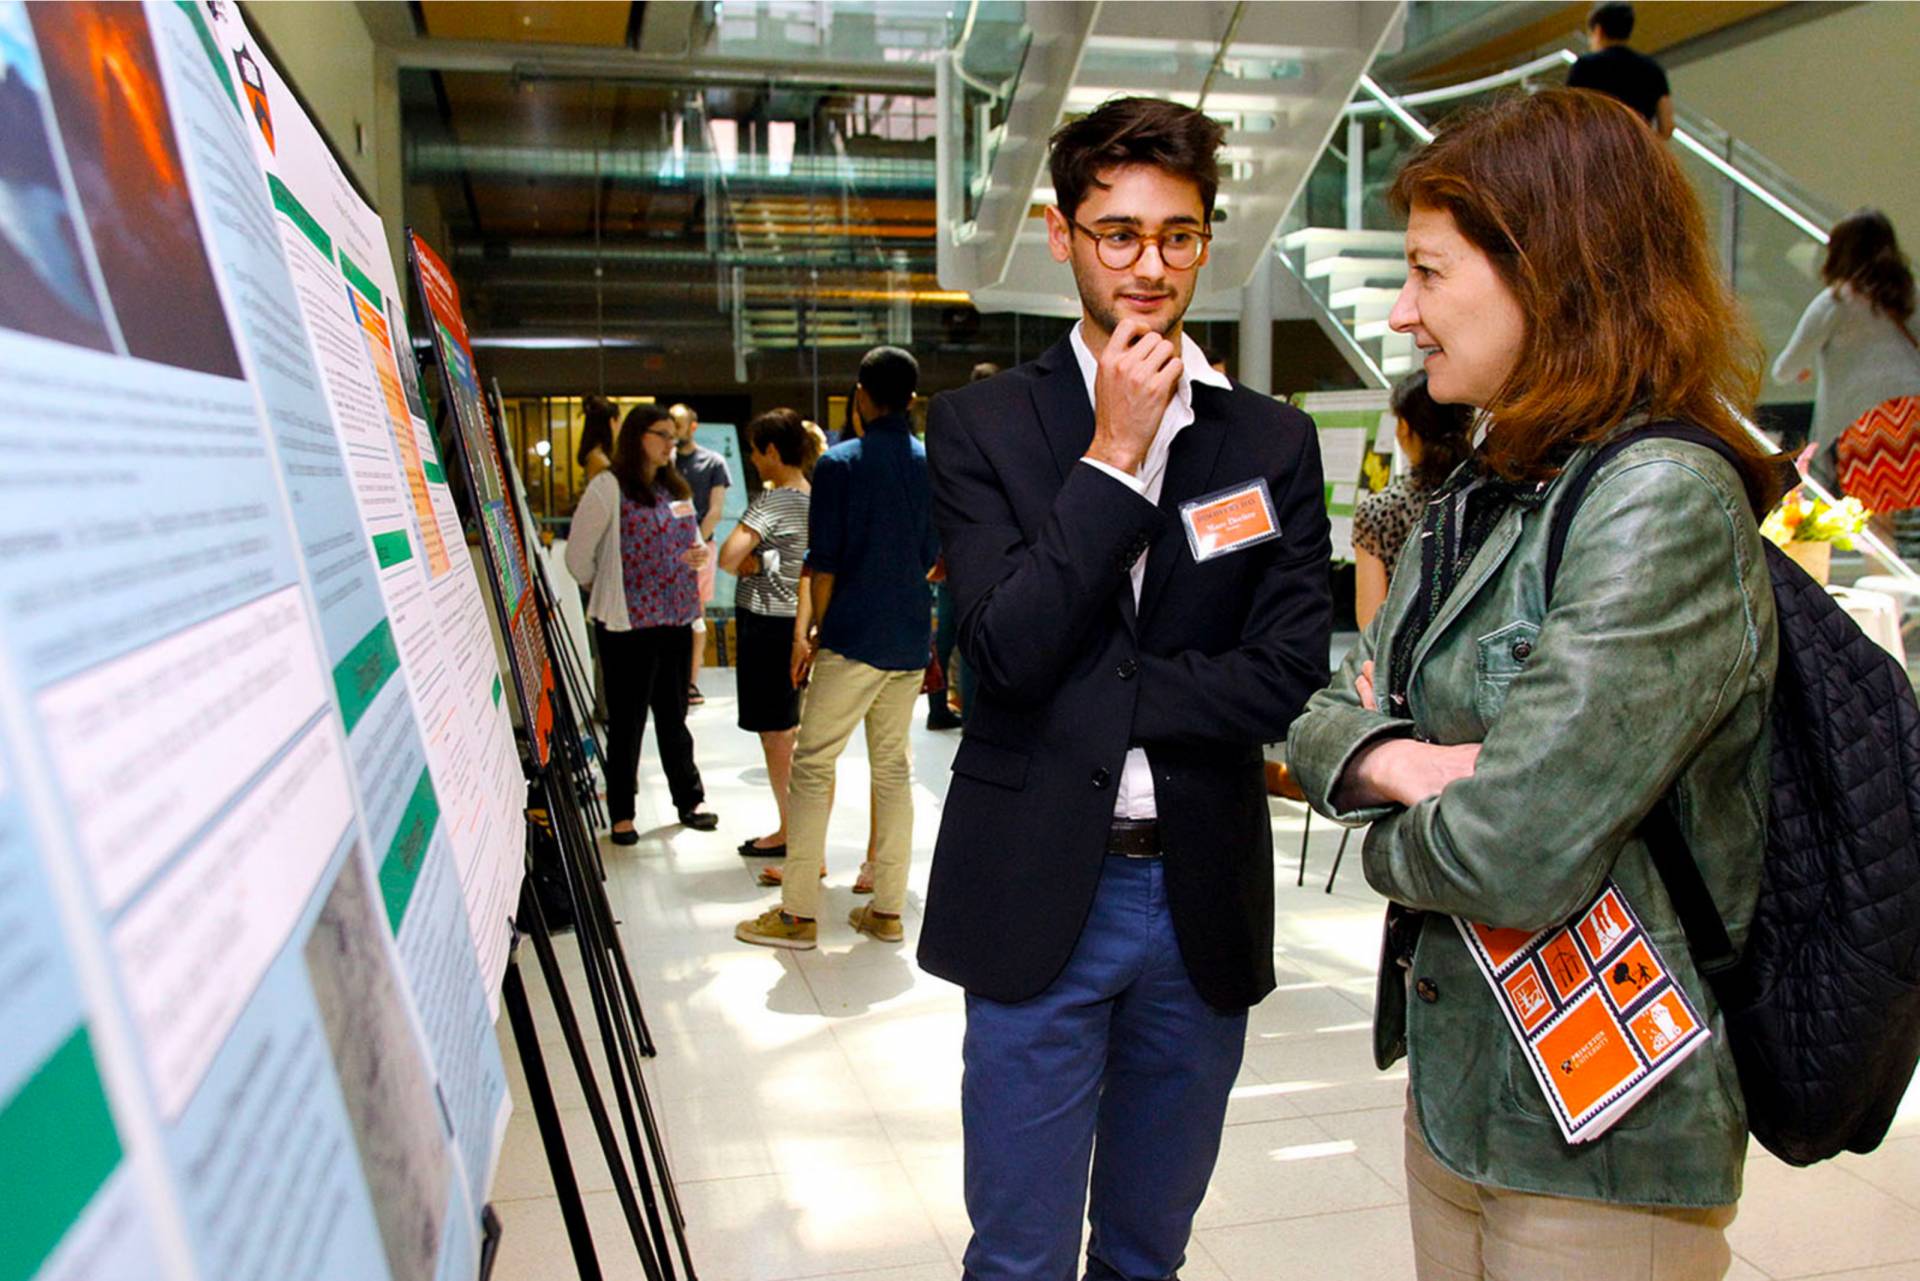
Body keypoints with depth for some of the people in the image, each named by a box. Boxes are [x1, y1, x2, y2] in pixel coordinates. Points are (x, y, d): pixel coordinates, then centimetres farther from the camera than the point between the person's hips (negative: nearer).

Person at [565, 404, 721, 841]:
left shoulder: (676, 489, 14)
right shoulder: (608, 488, -9)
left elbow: (690, 541, 23)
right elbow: (578, 556, -7)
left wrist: (700, 554, 0)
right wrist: (605, 593, 5)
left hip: (676, 620, 6)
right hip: (626, 624, -6)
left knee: (674, 715, 15)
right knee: (627, 720, 3)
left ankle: (689, 800, 25)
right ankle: (621, 815, 14)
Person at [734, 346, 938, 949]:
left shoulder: (839, 464, -8)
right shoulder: (933, 465, 6)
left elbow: (823, 563, -9)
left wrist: (814, 630, 2)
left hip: (853, 636, -5)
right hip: (911, 638, 6)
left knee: (812, 765, 1)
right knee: (893, 767, 11)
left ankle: (798, 913, 3)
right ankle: (887, 909, 16)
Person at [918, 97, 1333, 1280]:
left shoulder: (1275, 442, 4)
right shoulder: (982, 426, -2)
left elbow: (1290, 671, -6)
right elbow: (1008, 649, -14)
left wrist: (1086, 697, -13)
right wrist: (1114, 453, -15)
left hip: (1206, 900, 2)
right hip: (1040, 896, -2)